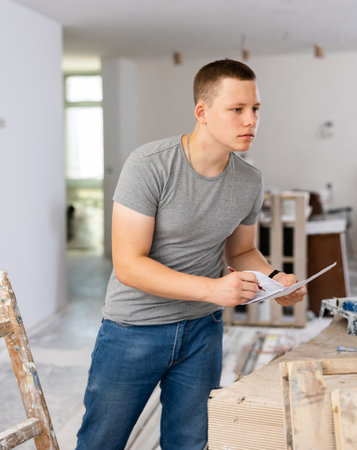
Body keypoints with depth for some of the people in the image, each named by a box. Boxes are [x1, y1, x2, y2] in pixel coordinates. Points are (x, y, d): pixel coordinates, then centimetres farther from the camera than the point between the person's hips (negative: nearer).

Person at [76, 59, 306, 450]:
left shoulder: (250, 182, -4)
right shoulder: (149, 164, -21)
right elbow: (128, 265, -23)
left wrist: (274, 278, -9)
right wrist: (211, 288, -32)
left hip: (201, 329, 4)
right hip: (134, 327, -4)